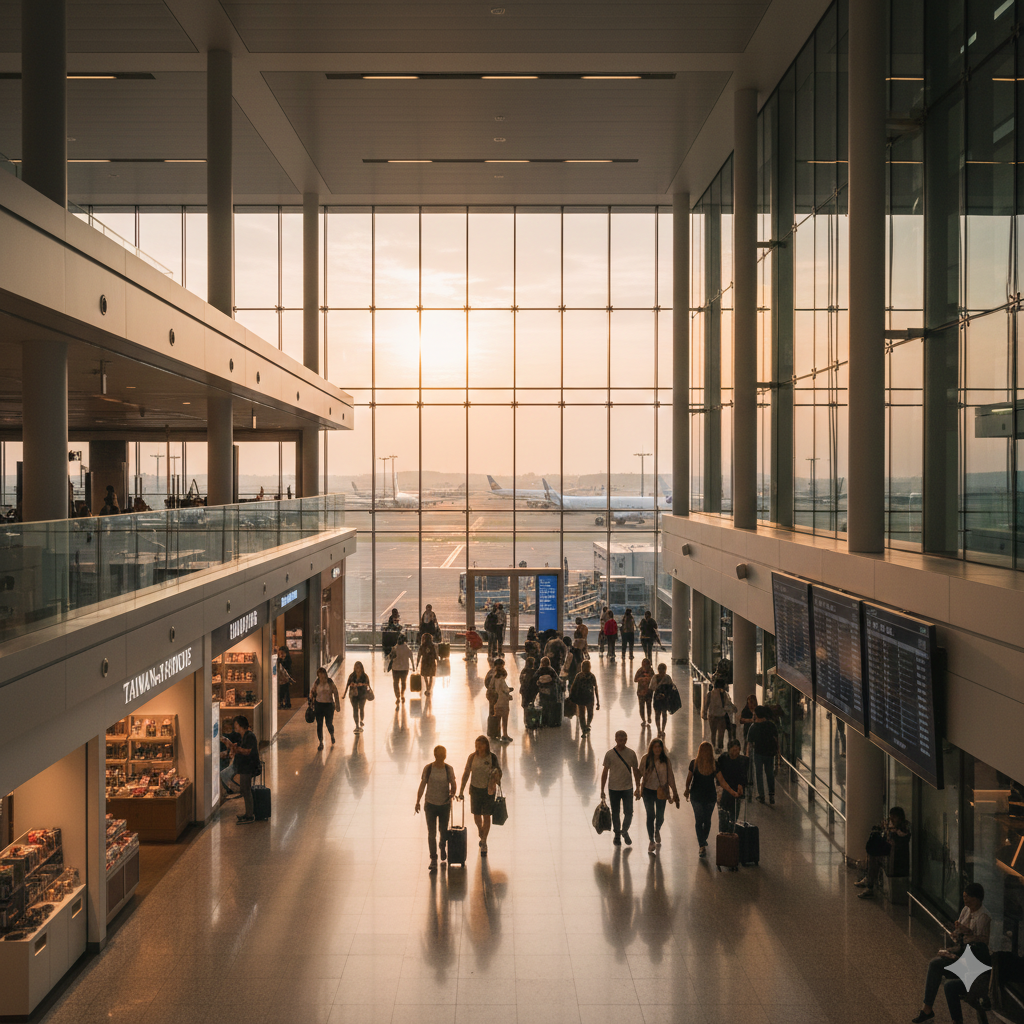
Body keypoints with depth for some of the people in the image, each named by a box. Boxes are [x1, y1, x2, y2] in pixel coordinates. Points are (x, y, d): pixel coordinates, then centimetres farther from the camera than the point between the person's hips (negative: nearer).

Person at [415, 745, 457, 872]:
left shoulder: (449, 769, -7)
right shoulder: (428, 769, -8)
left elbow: (453, 784, 1)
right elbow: (422, 785, -3)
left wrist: (452, 793, -20)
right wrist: (418, 801, -8)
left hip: (445, 804, 1)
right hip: (430, 804, -1)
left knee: (443, 829, 16)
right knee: (431, 833, -3)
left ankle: (443, 847, 47)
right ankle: (433, 860, 4)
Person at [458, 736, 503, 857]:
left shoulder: (492, 758, -11)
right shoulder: (472, 757, -6)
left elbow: (498, 772, 0)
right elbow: (466, 773, -1)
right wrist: (461, 790, -3)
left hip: (489, 790, -2)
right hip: (475, 789, 2)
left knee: (486, 816, 0)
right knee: (476, 815, 12)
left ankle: (484, 843, 12)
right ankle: (480, 832, 44)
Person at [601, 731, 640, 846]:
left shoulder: (631, 753, -2)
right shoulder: (609, 754, -7)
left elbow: (636, 771, 7)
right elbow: (605, 772, 0)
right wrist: (602, 790, 1)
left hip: (628, 788, 1)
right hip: (614, 789, -1)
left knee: (629, 813, 3)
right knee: (615, 814, 10)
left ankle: (625, 831, 29)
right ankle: (617, 835, 29)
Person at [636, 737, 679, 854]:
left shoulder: (666, 760, -3)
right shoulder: (646, 759, -6)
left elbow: (670, 777, 3)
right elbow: (640, 773, 2)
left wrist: (674, 792, 2)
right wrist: (638, 788, 2)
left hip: (661, 792, 1)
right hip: (648, 791, -1)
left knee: (660, 817, 6)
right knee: (650, 816, 0)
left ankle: (657, 831, 40)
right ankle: (651, 841, 15)